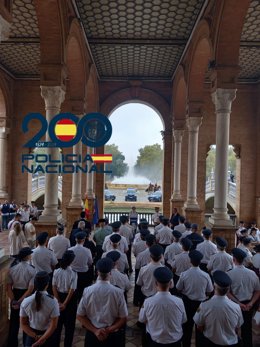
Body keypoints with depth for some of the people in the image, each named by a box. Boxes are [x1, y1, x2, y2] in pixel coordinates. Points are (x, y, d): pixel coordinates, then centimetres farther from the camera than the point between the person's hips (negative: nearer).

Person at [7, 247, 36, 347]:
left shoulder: (12, 268, -9)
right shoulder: (32, 270, -20)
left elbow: (9, 287, -10)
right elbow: (30, 290, -23)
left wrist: (13, 300, -10)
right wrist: (20, 301, -18)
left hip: (15, 296, 3)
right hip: (27, 297, -2)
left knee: (14, 321, 21)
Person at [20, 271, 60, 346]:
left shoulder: (25, 301, -13)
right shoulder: (53, 301, -20)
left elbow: (23, 324, -6)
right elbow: (53, 325, -18)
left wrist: (35, 336, -6)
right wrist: (42, 339, -10)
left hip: (31, 334, 2)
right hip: (48, 335, -2)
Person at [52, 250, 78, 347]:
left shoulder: (56, 272, -11)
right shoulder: (73, 273, -20)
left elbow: (54, 288, -8)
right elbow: (71, 290, -18)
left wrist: (59, 302, -4)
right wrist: (65, 303, -10)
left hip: (59, 296, 3)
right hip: (70, 299, -3)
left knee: (58, 323, 21)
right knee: (69, 324, 15)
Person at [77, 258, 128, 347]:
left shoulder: (88, 291, -15)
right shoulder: (118, 292, -17)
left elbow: (80, 316, -7)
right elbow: (123, 318, -11)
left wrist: (95, 330, -7)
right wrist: (109, 330, -9)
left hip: (92, 334, 1)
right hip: (112, 336, -1)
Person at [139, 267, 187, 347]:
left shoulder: (148, 302, -25)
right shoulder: (179, 301, -23)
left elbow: (142, 319, -6)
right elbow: (184, 320, -4)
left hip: (154, 341, 0)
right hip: (175, 341, 1)